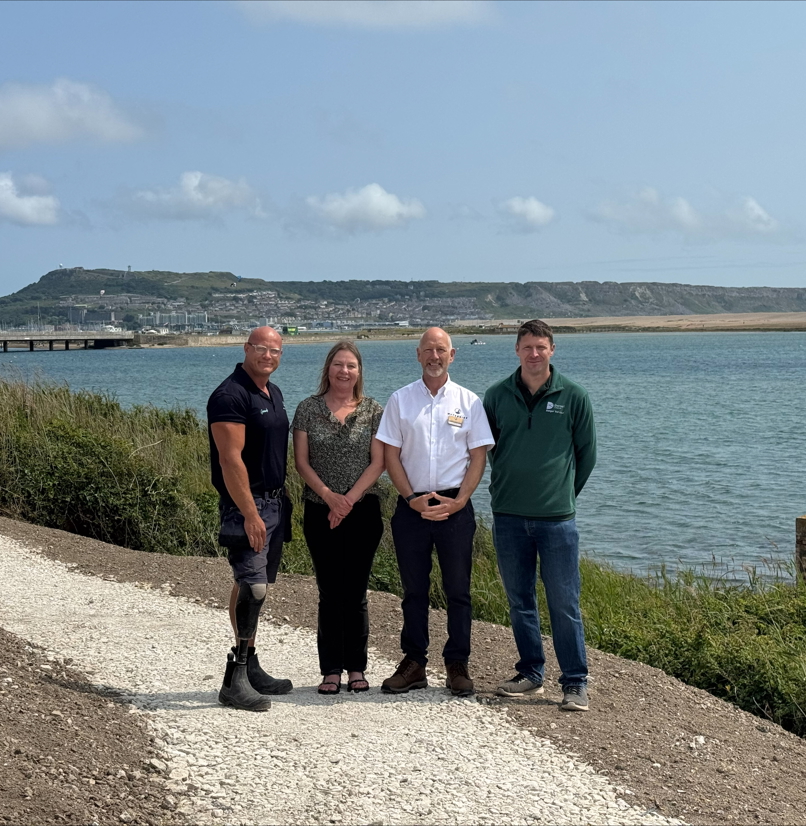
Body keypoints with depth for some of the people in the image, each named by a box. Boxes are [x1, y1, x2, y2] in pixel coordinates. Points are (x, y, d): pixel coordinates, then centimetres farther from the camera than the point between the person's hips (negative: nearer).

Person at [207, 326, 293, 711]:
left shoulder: (273, 393, 15)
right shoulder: (230, 395, -14)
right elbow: (230, 459, -20)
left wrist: (281, 500, 18)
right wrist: (250, 514, -23)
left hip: (273, 502, 9)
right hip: (246, 505, -9)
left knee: (252, 585, 14)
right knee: (252, 586, -14)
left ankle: (250, 668, 21)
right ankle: (235, 678, -11)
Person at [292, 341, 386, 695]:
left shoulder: (373, 411, 3)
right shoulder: (308, 409, 4)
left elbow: (378, 463, -2)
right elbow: (301, 461, 0)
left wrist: (349, 499, -12)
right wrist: (329, 495, -13)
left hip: (363, 510, 0)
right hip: (320, 511, 0)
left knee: (355, 592, 3)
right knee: (330, 592, 3)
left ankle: (356, 668, 12)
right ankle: (331, 669, 10)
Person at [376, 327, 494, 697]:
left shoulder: (469, 401, 4)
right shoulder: (400, 400, 5)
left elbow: (479, 456, 2)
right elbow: (391, 455, 3)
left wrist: (458, 501, -10)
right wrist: (412, 499, -8)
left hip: (455, 507, -1)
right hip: (412, 507, 1)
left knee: (458, 589, 3)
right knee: (414, 589, 8)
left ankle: (457, 665, 13)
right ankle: (414, 664, 17)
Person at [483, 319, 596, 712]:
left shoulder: (573, 397, 0)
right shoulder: (497, 396, 4)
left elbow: (587, 453, 9)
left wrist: (563, 493, 10)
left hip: (557, 517, -2)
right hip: (508, 516, 3)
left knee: (564, 602, -1)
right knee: (520, 601, 11)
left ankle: (575, 683, 7)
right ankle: (530, 673, 23)